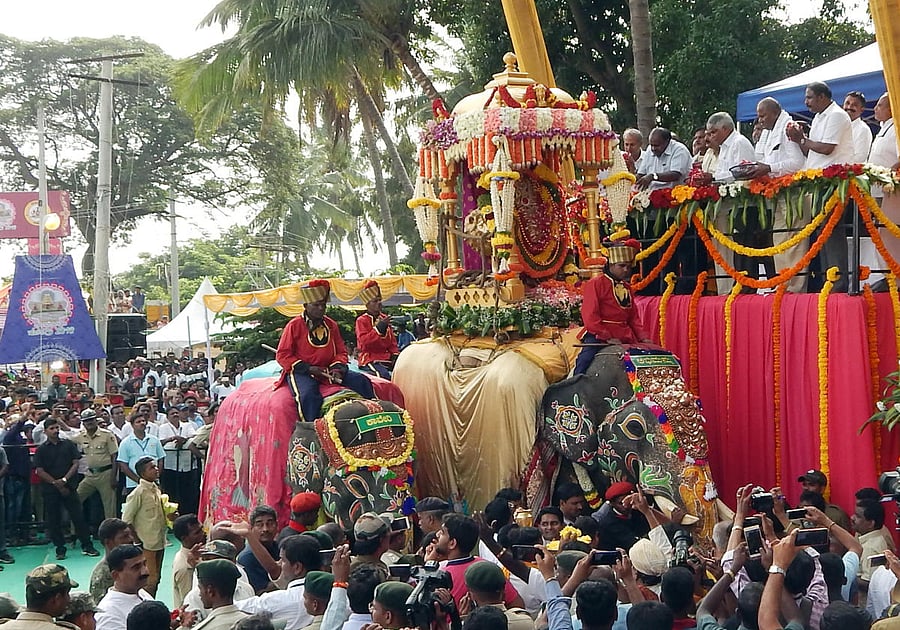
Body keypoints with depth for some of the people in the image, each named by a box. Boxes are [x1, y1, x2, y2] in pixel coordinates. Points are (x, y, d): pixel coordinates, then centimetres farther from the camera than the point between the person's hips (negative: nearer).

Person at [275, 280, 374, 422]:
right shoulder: (294, 325, -4)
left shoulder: (331, 325, 10)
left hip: (328, 370, 5)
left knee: (361, 381, -11)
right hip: (301, 372, -5)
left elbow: (341, 352, 15)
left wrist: (337, 368, -9)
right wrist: (308, 368, -16)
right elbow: (282, 355, -6)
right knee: (309, 395, -38)